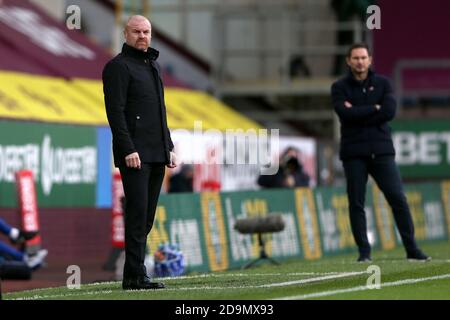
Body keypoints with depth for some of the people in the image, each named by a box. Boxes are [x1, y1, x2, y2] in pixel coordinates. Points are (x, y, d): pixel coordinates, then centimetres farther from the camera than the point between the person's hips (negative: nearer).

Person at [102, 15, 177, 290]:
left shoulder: (152, 65, 21)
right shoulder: (118, 66, -5)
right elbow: (115, 111, -13)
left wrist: (169, 147, 19)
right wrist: (128, 150, -20)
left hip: (157, 154, 8)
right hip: (134, 154, -8)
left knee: (147, 216, 6)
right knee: (138, 213, -11)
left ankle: (133, 273, 9)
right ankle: (136, 276, -12)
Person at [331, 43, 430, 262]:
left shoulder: (382, 83, 9)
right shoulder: (340, 87, 6)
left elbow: (390, 111, -7)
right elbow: (345, 113, -12)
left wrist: (358, 114, -9)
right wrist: (374, 108, -8)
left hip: (381, 150, 1)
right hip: (354, 153, -1)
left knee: (398, 199, -5)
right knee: (356, 203, -1)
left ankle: (412, 250, -1)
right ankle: (364, 252, 7)